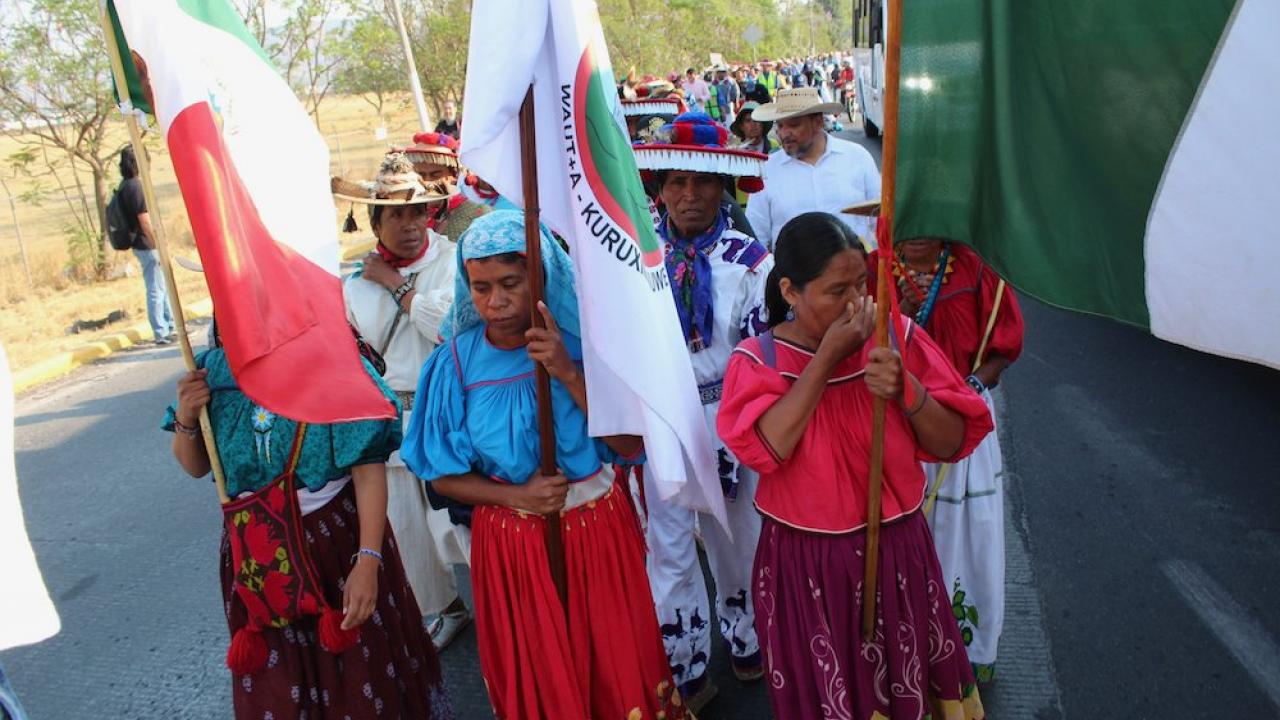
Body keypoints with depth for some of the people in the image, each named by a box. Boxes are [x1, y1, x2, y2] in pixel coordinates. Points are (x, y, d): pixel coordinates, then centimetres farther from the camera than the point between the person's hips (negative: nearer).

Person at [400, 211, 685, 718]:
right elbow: (443, 476, -3)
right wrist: (515, 495, -18)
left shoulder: (582, 340, -12)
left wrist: (569, 375, -26)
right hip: (511, 542, 1)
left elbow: (630, 445, -16)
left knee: (618, 671, 17)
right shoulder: (458, 362, -10)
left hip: (599, 531, 0)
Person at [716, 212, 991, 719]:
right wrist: (827, 358, -25)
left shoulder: (895, 337, -6)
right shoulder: (758, 359, -11)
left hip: (896, 551, 2)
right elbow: (764, 449, -28)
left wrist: (906, 390, -25)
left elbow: (952, 444, -6)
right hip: (803, 563, -2)